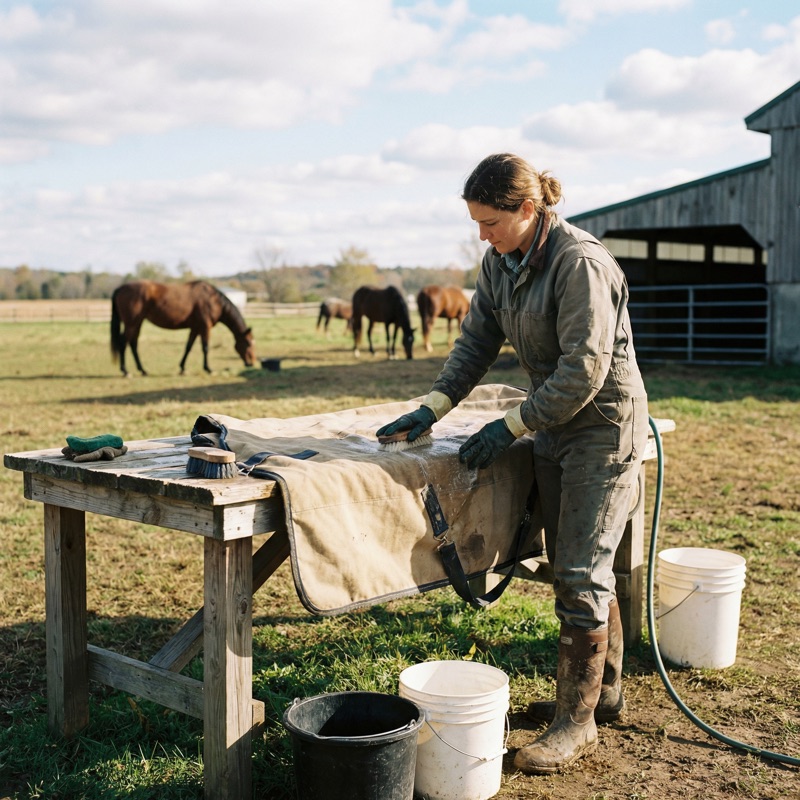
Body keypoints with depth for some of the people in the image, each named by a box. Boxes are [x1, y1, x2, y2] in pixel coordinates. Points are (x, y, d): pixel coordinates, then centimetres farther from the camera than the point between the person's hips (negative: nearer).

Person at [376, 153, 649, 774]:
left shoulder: (580, 263, -23)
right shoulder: (500, 263, 3)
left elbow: (584, 371, -25)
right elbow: (477, 343, 7)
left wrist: (512, 426, -21)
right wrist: (433, 407, -5)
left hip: (605, 429, -8)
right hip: (555, 430, 9)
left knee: (581, 574, -7)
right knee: (571, 568, 15)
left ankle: (578, 721, 5)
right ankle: (604, 691, 31)